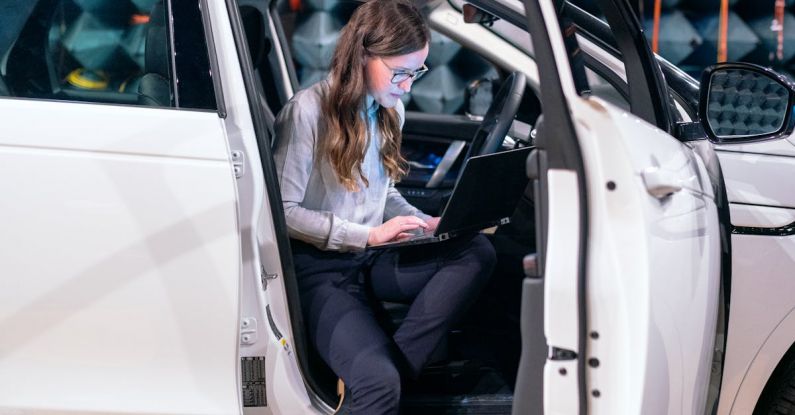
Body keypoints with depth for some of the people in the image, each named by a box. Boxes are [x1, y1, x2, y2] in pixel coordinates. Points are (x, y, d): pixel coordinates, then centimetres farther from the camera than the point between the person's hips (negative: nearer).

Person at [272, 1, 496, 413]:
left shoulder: (390, 110, 8)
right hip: (319, 267, -8)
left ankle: (390, 366, -20)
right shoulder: (308, 110, -15)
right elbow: (283, 211, -16)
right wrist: (370, 235, -19)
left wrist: (427, 223, -1)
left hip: (371, 259, 8)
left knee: (477, 251, -20)